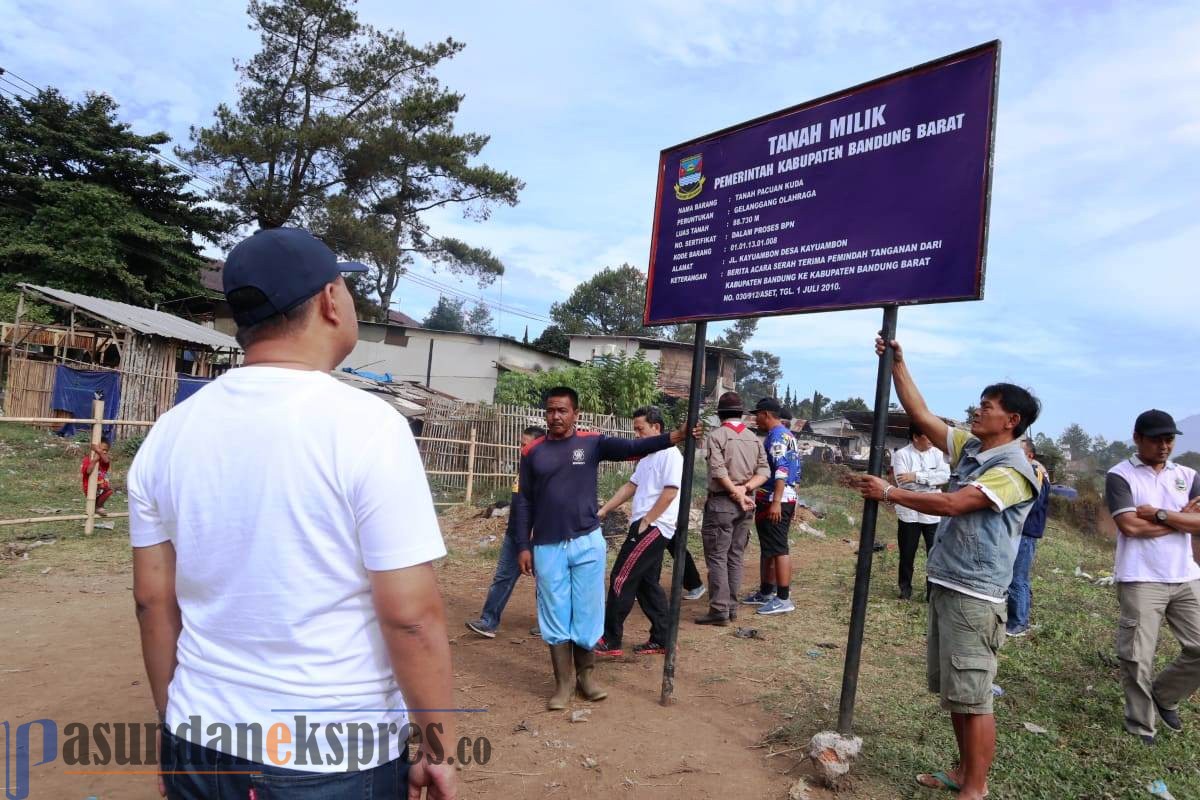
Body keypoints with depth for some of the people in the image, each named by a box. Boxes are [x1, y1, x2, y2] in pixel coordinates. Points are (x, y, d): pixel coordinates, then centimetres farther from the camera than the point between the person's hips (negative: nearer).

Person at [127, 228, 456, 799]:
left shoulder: (168, 432, -3)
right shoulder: (366, 425, -19)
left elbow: (154, 602, 4)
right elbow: (411, 616, -19)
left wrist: (177, 724, 16)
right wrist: (436, 750, -6)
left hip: (200, 747, 5)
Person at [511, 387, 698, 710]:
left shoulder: (592, 443, -1)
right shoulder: (532, 452, 2)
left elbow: (632, 448, -14)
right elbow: (524, 502, 5)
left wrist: (674, 436, -29)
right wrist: (523, 546, 1)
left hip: (588, 542, 0)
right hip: (547, 547, 1)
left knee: (587, 611, 9)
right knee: (555, 615, 7)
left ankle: (585, 674, 27)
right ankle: (563, 682, 20)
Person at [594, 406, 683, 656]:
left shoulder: (670, 454, -12)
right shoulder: (648, 456, 17)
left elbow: (669, 493, -19)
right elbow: (630, 487, 20)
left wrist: (645, 522, -17)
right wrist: (604, 510, 15)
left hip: (654, 527, -9)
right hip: (646, 526, 9)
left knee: (621, 579, -7)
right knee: (647, 583, 13)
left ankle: (610, 641, 0)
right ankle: (661, 640, 21)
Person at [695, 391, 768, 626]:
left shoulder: (716, 436, -7)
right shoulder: (754, 438, 10)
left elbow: (718, 472, -17)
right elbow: (764, 472, 2)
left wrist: (737, 495, -11)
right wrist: (744, 489, -8)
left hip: (721, 502, -6)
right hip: (746, 504, 6)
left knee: (717, 557, -2)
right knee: (735, 557, 12)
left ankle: (719, 610, -3)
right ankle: (731, 607, 17)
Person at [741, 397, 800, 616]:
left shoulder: (777, 435, -13)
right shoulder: (786, 435, 18)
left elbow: (781, 470, -23)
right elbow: (791, 470, 20)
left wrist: (776, 502, -28)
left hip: (775, 499, -11)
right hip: (787, 497, 11)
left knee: (778, 549, -7)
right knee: (768, 548, 17)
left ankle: (784, 598, -3)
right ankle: (766, 593, 25)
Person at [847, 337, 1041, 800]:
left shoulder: (1012, 469, -14)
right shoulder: (969, 448, 11)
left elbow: (952, 504, -22)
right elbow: (920, 414, 11)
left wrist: (888, 493, -16)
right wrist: (897, 362, 8)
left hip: (974, 596, -9)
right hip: (944, 585, 9)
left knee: (972, 698, -1)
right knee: (954, 693, 18)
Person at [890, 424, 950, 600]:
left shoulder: (938, 453, 3)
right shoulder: (901, 454, -6)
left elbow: (945, 476, -13)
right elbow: (903, 483, -18)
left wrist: (916, 476, -20)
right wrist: (932, 481, -14)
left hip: (933, 514, 2)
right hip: (909, 513, -2)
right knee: (907, 554, 11)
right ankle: (905, 588, 27)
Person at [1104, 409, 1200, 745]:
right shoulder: (1120, 476, -5)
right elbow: (1130, 526, -16)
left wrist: (1159, 514, -14)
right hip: (1140, 581, -5)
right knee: (1138, 659, 2)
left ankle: (1164, 696, 31)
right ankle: (1141, 727, 19)